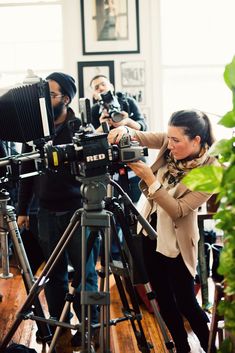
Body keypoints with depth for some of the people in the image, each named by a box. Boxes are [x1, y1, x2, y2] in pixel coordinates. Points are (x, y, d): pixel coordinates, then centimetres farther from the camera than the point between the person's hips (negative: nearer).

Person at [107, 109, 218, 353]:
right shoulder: (169, 145, -8)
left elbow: (178, 210, -25)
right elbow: (139, 137, -4)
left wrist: (150, 179, -33)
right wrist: (124, 130, -27)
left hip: (177, 243, -6)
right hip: (151, 233, 6)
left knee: (186, 304, 4)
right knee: (164, 300, 14)